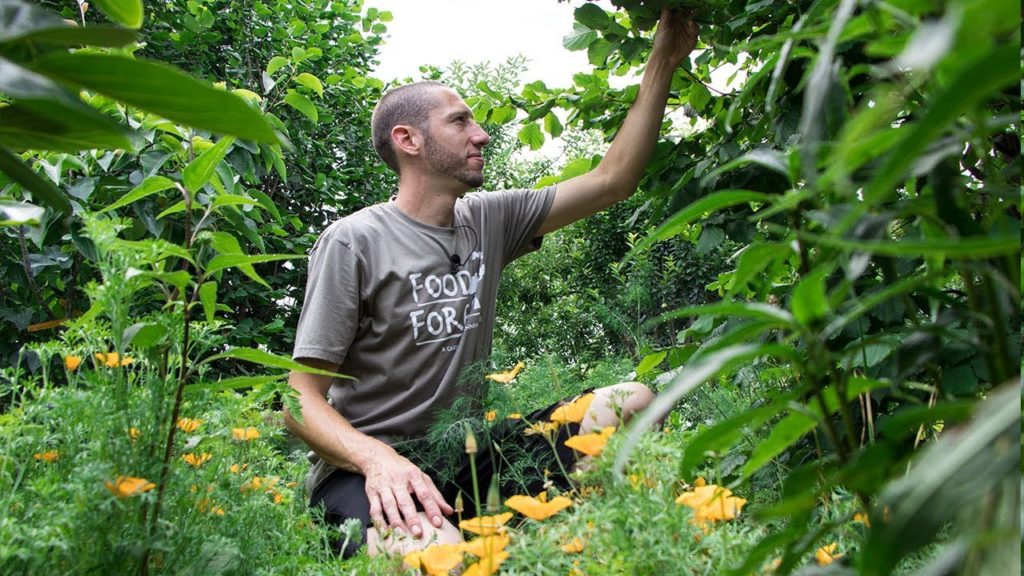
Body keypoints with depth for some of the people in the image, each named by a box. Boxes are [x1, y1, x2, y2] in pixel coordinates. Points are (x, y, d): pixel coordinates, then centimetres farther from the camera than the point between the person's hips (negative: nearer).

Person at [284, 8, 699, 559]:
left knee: (632, 401, -8)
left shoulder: (488, 219, 6)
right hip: (365, 467, -6)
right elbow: (303, 400, -11)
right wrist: (376, 457, -31)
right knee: (433, 548, -41)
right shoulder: (354, 241, -11)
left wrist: (662, 64, 3)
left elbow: (612, 180, 6)